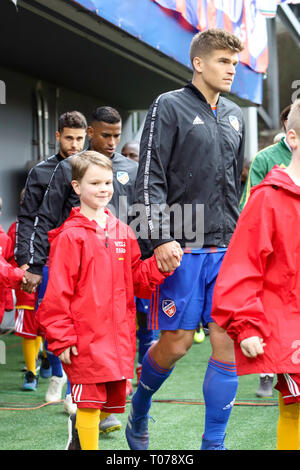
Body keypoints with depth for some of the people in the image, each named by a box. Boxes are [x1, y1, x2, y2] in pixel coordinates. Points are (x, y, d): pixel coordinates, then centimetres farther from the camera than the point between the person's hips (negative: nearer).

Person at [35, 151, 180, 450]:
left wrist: (159, 265, -5)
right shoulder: (70, 236, -8)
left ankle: (78, 436, 39)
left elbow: (137, 279, 14)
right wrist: (62, 339, -11)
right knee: (90, 404, -3)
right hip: (86, 339, -6)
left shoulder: (122, 233, 10)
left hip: (118, 337, 6)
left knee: (112, 402, 14)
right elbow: (57, 292, -9)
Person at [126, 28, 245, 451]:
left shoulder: (235, 116, 17)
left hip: (227, 248, 5)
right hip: (183, 248, -5)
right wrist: (162, 237, -17)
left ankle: (214, 443, 6)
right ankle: (139, 413, 25)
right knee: (176, 343, -3)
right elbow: (149, 179, -7)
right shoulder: (170, 107, -2)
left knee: (228, 343, -2)